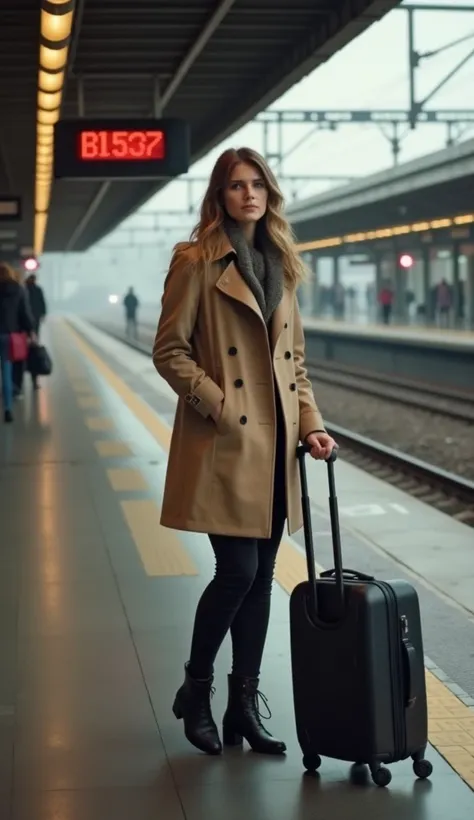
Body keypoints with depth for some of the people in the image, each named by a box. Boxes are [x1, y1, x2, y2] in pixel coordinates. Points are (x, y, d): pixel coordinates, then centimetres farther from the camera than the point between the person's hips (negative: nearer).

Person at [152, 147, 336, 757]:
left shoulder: (280, 266, 14)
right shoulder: (196, 262, -4)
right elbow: (169, 351, -7)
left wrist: (311, 425, 6)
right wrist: (218, 405, -14)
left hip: (275, 445, 6)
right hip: (224, 444, -6)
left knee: (261, 576, 8)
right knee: (238, 571, -8)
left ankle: (244, 707, 18)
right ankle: (195, 690, 15)